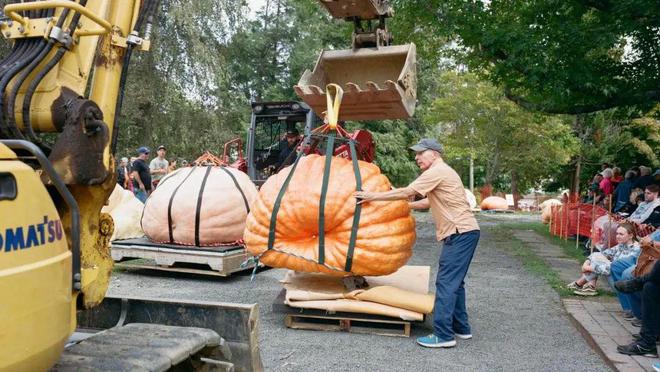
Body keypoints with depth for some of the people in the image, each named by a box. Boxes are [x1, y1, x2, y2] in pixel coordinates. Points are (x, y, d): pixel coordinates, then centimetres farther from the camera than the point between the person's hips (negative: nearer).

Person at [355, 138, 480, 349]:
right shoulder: (441, 172, 21)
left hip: (461, 233, -10)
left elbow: (406, 192, -14)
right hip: (463, 232, 10)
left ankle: (443, 335, -8)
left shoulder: (438, 171, -11)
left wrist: (374, 196, -8)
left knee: (446, 283, -10)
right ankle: (461, 328, 24)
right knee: (454, 282, 16)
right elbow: (428, 202, 26)